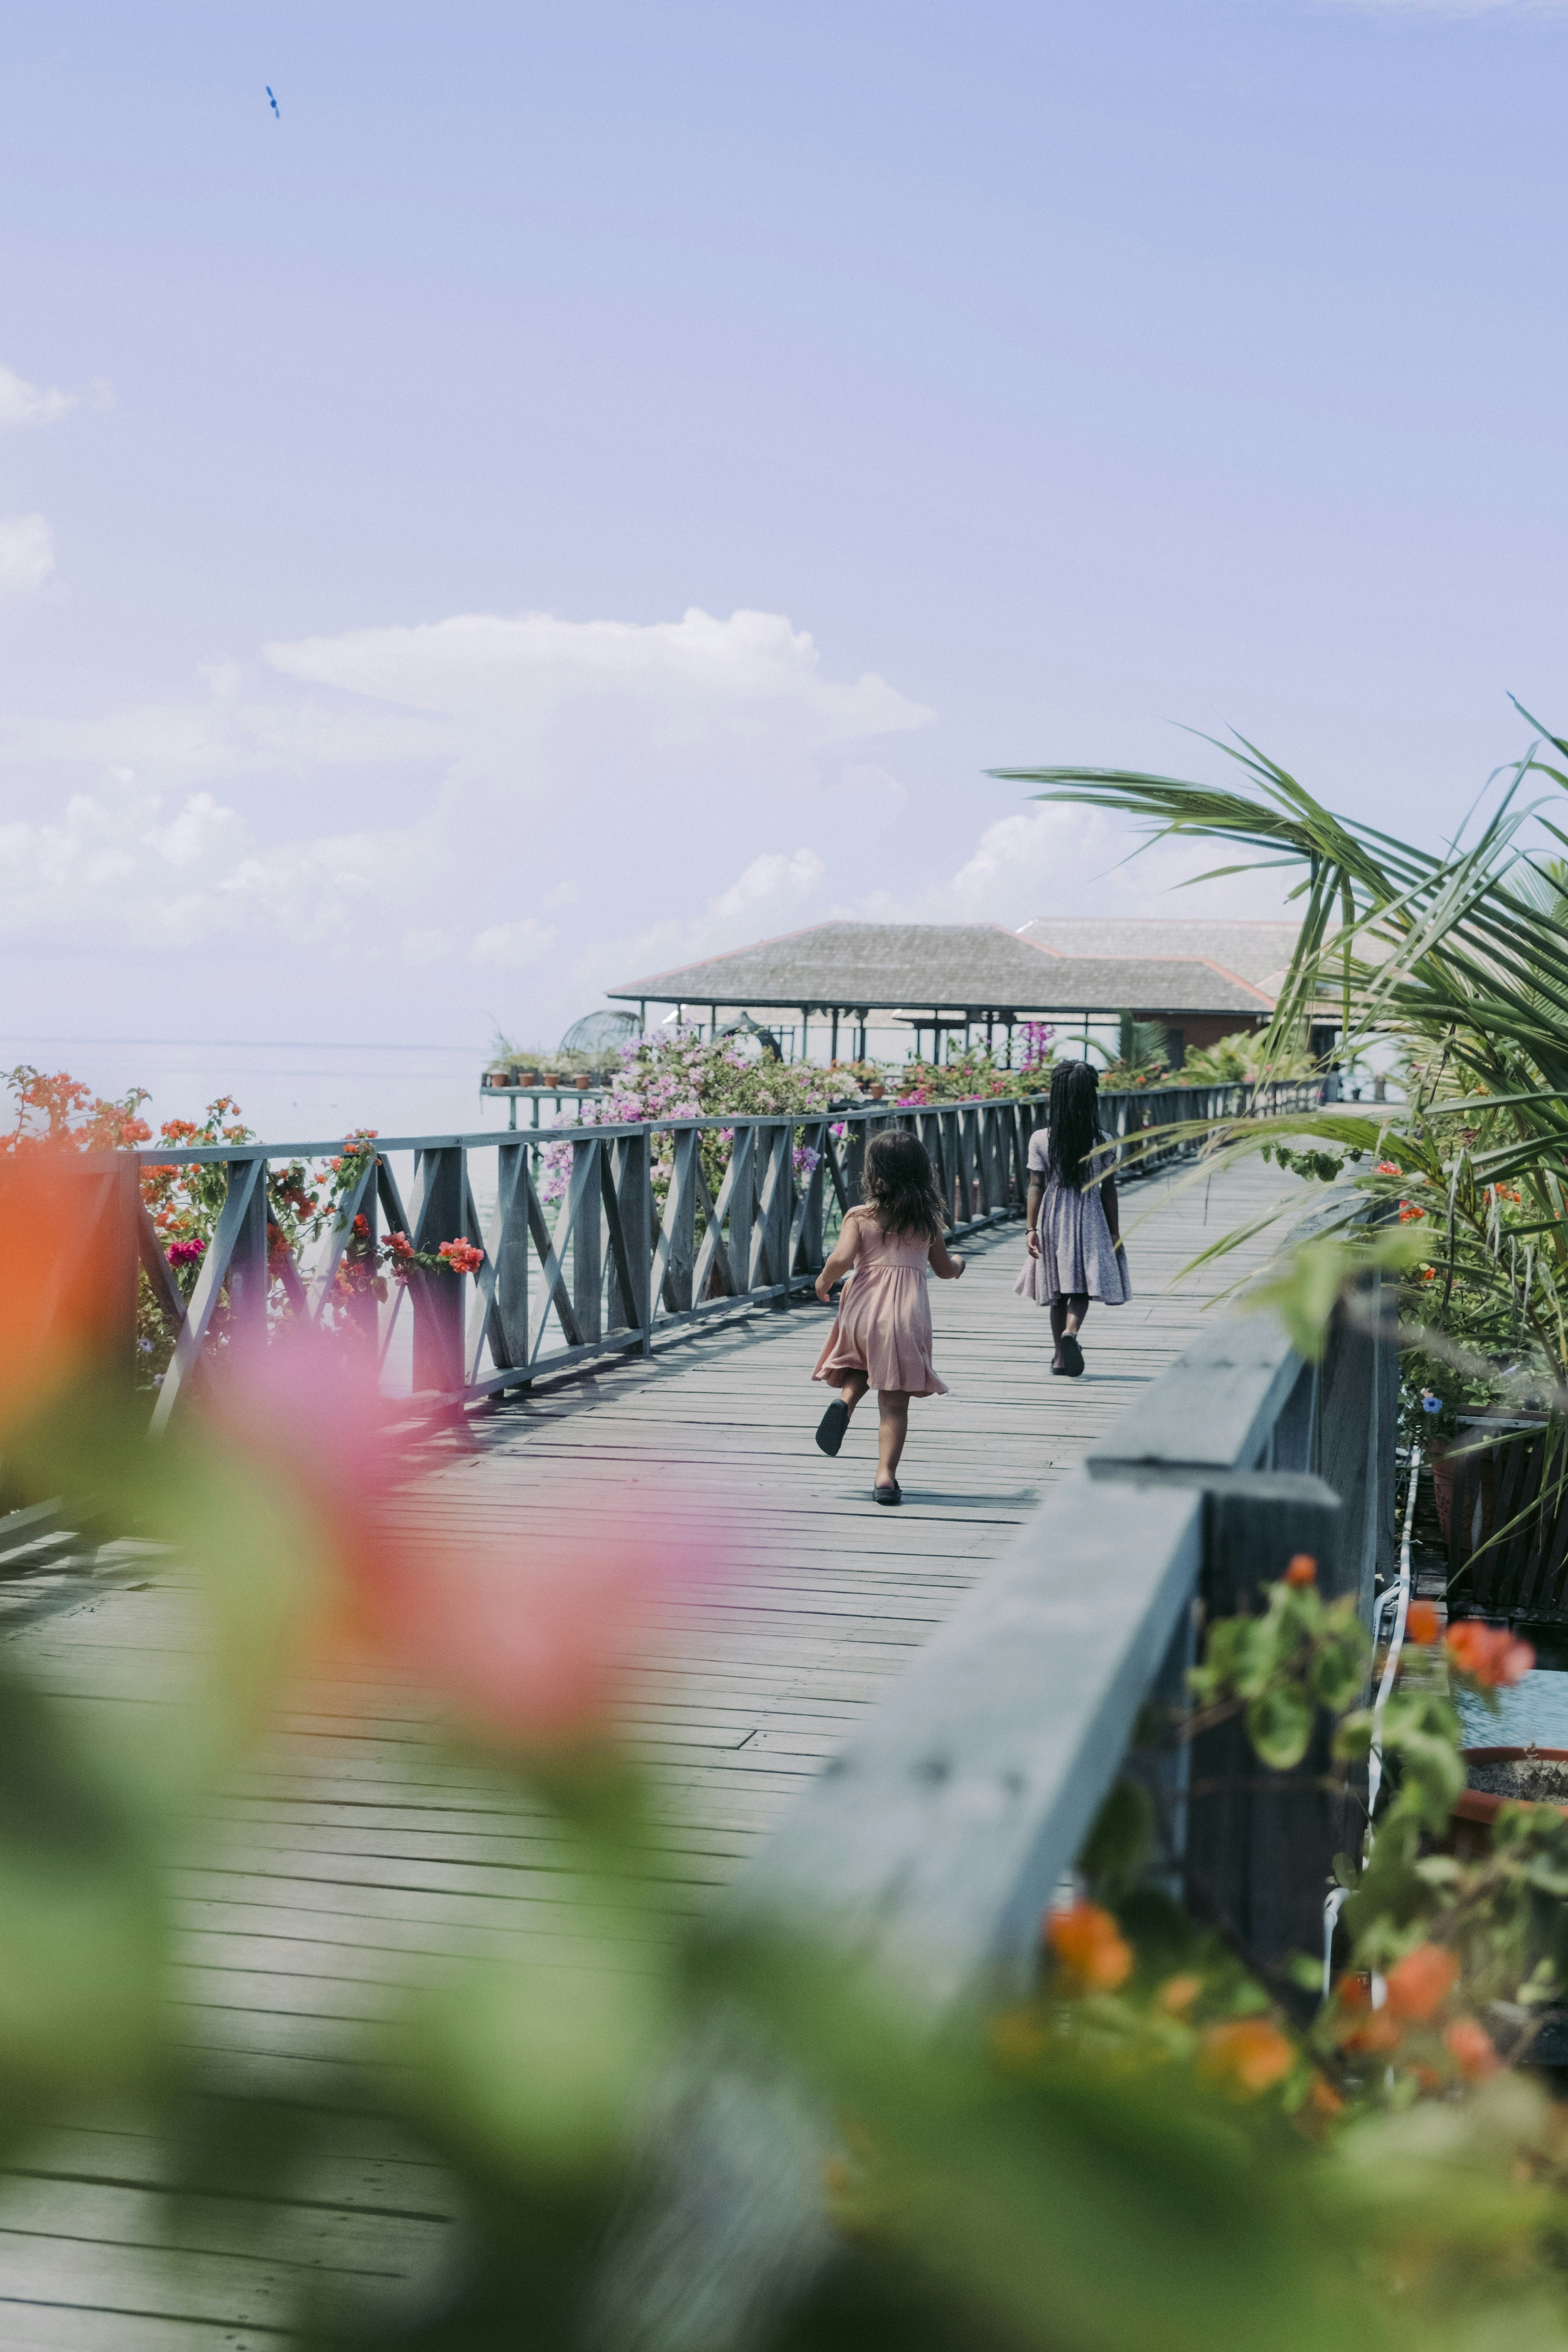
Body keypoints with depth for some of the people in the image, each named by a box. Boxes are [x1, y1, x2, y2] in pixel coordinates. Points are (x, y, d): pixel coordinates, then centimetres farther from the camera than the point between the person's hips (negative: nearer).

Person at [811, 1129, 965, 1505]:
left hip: (862, 1307, 0)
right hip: (907, 1312, 0)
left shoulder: (859, 1216, -2)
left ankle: (845, 1399, -2)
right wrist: (958, 1264, 38)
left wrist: (824, 1281, 5)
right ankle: (886, 1476, -4)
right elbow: (945, 1271, 15)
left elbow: (842, 1258, -15)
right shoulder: (928, 1220, 5)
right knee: (894, 1401, 4)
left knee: (864, 1367, 29)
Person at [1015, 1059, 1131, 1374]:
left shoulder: (1040, 1140, -8)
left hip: (1053, 1218, 1)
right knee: (1081, 1291, 5)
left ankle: (1061, 1357, 19)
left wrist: (1032, 1229, -3)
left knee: (1058, 1293, 13)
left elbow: (1036, 1187, -7)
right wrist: (1115, 1232, 3)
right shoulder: (1102, 1141, -8)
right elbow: (1108, 1190, -4)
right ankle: (1071, 1331, -23)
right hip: (1090, 1217, -1)